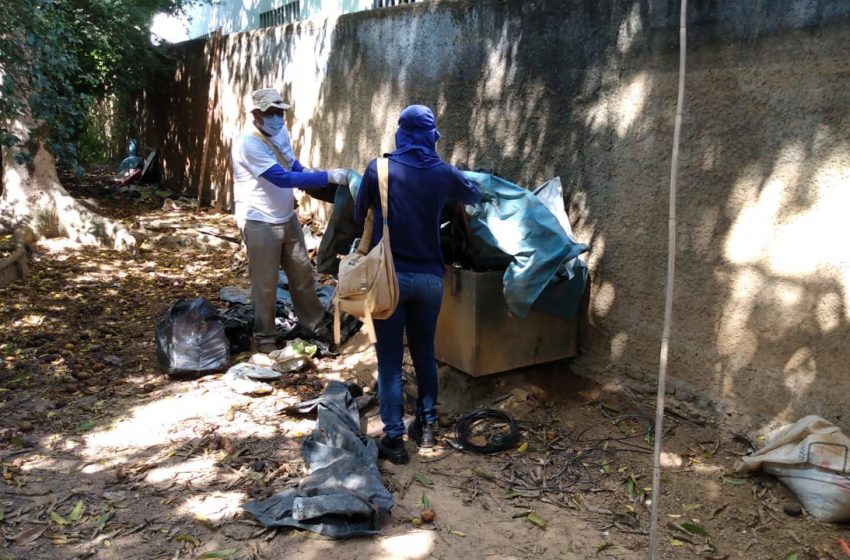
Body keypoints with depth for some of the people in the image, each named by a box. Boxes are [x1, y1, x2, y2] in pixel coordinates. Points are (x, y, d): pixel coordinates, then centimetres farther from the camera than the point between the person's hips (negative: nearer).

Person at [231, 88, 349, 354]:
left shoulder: (281, 132, 2)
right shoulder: (247, 143, -23)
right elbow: (283, 178, -31)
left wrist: (308, 172, -6)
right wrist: (328, 177, -32)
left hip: (287, 217, 8)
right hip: (259, 222, -8)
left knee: (302, 273, 15)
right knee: (265, 283, 3)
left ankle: (313, 326, 31)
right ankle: (265, 337, 21)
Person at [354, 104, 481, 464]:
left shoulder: (378, 168, -5)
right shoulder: (443, 172, 1)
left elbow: (359, 217, 8)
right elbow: (475, 197, 21)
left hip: (389, 274, -2)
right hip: (429, 275, 3)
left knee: (390, 358, 5)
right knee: (424, 353, 18)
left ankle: (394, 438, 7)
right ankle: (427, 425, 28)